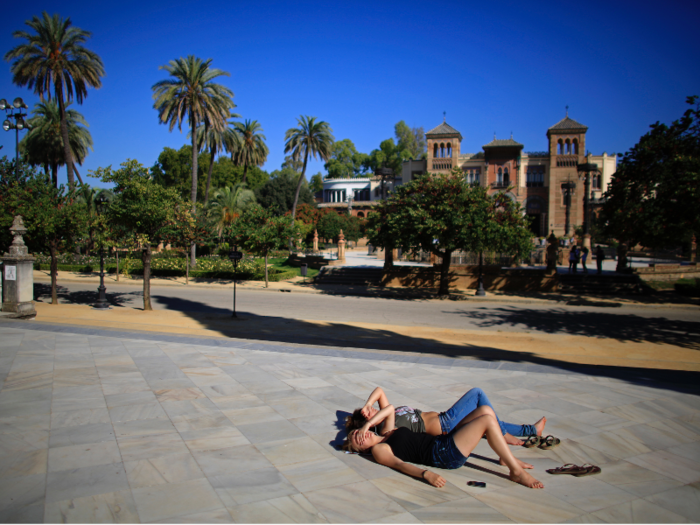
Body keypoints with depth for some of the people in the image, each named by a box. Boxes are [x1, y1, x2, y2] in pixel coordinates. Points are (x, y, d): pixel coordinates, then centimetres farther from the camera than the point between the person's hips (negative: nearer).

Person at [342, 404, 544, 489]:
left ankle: (506, 457, 9)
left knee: (485, 410, -1)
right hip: (443, 455, -9)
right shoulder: (378, 450, -5)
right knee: (487, 419, -20)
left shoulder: (388, 433, 19)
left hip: (444, 441, 9)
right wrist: (426, 474, -34)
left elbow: (390, 408, 25)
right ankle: (516, 472, -12)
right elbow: (399, 464, -19)